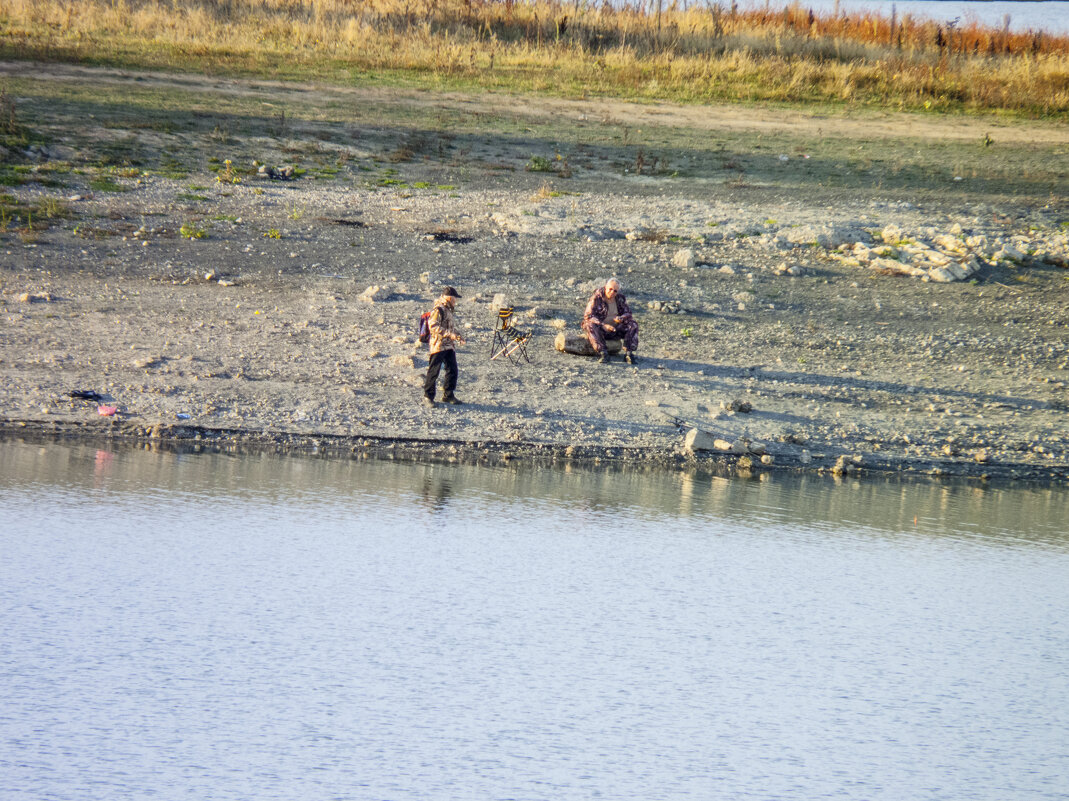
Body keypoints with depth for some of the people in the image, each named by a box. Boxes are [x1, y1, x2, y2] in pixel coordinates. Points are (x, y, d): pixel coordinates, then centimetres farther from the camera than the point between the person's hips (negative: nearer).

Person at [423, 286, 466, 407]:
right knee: (433, 371, -4)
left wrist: (458, 335, 16)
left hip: (449, 346, 9)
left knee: (452, 370, 11)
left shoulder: (448, 310, 19)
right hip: (438, 345, -9)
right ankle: (428, 396, 1)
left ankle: (448, 395, 22)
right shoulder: (438, 310, -12)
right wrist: (449, 334, -24)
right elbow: (433, 326, -22)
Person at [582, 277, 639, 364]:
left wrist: (621, 318, -23)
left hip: (615, 329, 4)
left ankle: (628, 353, -24)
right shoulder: (597, 298, -13)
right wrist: (603, 326, -33)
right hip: (600, 329, -4)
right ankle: (602, 353, -42)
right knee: (591, 326, -35)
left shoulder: (620, 298, 1)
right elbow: (588, 316, -19)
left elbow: (628, 313, 2)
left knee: (633, 325, -16)